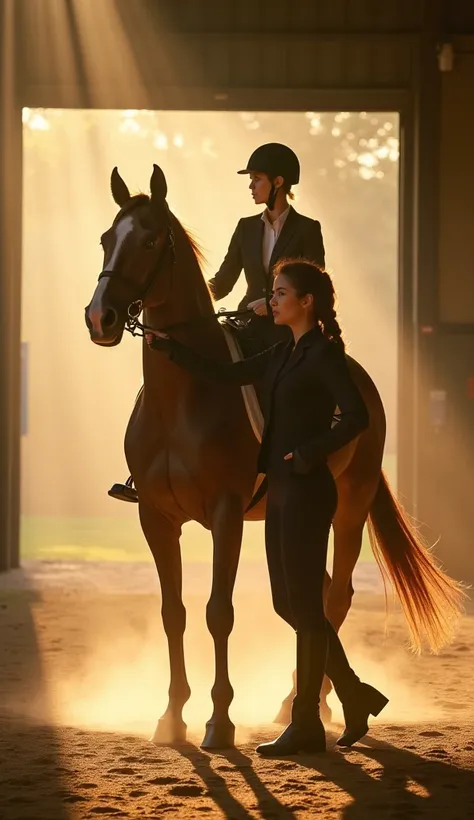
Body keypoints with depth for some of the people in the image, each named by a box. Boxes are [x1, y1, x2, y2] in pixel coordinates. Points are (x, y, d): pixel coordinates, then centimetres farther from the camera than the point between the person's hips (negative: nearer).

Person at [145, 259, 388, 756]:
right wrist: (167, 347, 14)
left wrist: (309, 454, -19)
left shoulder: (325, 353, -11)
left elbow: (357, 416, -20)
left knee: (303, 605, -3)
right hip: (280, 491, 9)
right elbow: (226, 375, 17)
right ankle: (355, 695, 23)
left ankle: (306, 724, 3)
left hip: (306, 491, -9)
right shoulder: (284, 354, 14)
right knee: (289, 603, 12)